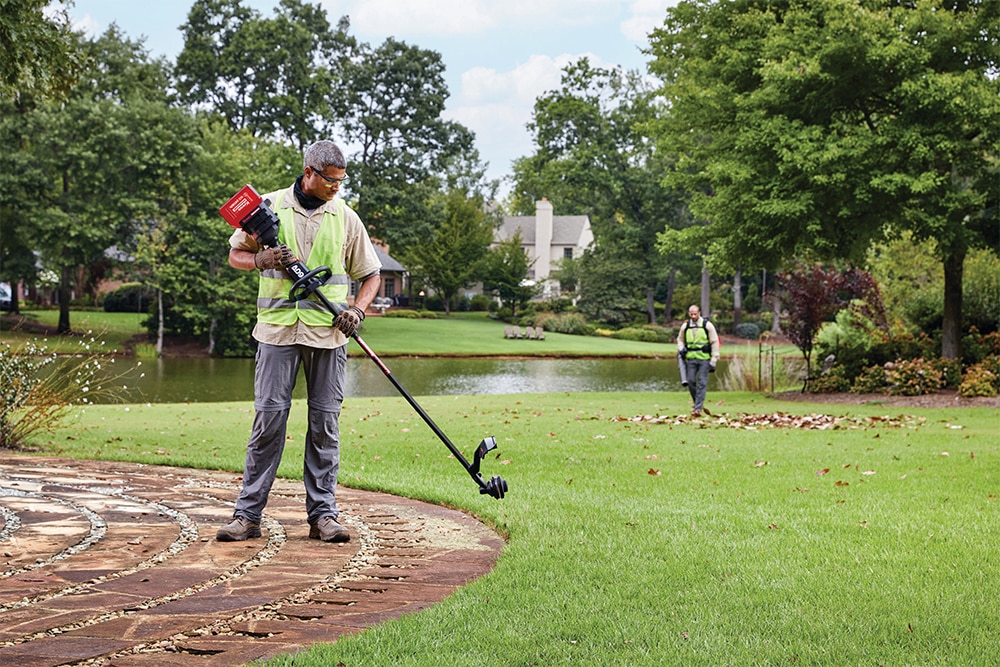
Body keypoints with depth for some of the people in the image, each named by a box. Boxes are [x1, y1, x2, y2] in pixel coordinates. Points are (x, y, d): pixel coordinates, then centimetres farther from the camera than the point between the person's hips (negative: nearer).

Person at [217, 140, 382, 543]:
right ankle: (248, 514, 0)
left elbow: (370, 274, 14)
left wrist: (358, 309, -4)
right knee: (268, 416, -4)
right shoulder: (270, 207, 4)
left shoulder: (345, 217, 7)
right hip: (278, 328, -1)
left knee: (325, 422, 2)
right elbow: (236, 255, 12)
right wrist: (263, 260, -9)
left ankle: (323, 515, 8)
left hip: (328, 332, 1)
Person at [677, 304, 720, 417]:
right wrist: (681, 348, 1)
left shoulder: (707, 325, -2)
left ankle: (698, 409, -9)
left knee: (702, 383, -7)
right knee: (691, 381, 0)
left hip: (704, 358, -3)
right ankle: (698, 403, 20)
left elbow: (714, 342, 0)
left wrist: (713, 360, -5)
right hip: (691, 358, 3)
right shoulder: (685, 326, 8)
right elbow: (680, 339, 24)